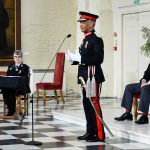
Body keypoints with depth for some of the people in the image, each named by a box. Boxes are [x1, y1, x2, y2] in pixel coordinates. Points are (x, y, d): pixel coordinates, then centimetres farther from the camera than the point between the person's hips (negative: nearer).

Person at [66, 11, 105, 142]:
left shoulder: (96, 40, -12)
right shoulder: (85, 40, 16)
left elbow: (98, 59, -21)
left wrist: (80, 58, -23)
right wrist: (73, 59, 6)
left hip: (93, 77, -9)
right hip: (85, 77, 9)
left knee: (94, 105, -7)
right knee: (87, 105, 12)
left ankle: (99, 135, -2)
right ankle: (90, 132, 20)